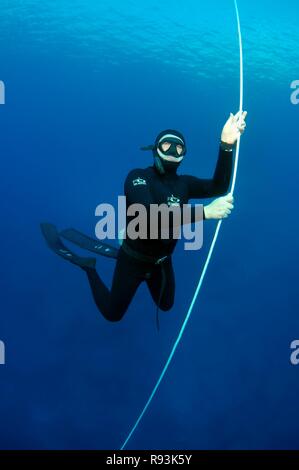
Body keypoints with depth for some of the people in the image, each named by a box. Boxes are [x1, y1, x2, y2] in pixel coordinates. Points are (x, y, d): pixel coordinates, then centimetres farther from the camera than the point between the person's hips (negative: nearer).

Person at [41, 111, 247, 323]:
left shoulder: (183, 183, -8)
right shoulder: (138, 177, -24)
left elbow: (219, 187, -24)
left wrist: (227, 144, -39)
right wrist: (205, 212, -48)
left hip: (162, 262, 5)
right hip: (133, 261, -5)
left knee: (166, 305, 29)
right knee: (112, 314, 11)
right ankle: (88, 266, 30)